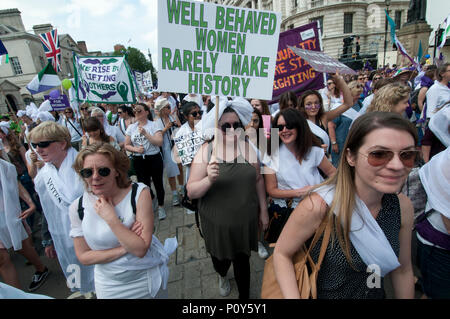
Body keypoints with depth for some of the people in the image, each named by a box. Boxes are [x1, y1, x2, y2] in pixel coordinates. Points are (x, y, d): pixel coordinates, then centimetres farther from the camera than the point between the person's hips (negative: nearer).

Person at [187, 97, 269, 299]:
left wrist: (263, 210, 7)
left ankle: (244, 295, 46)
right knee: (220, 258, 24)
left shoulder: (248, 148, -6)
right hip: (216, 222, 0)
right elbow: (191, 192, -14)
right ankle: (222, 276, 61)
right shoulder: (206, 151, -13)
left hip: (245, 220, 1)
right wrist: (209, 179, -33)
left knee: (242, 260, 17)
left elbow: (258, 180, 4)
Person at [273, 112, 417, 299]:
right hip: (324, 294, -4)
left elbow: (402, 270, -2)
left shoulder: (403, 207, -15)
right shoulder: (319, 206, -31)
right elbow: (282, 253, -20)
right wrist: (293, 297, -30)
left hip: (376, 295, 4)